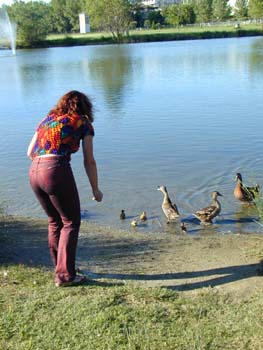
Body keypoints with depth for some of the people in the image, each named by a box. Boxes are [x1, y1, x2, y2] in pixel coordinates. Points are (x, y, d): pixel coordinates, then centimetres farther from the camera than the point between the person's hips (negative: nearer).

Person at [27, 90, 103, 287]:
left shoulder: (47, 119, 24)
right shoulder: (83, 123, 10)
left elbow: (30, 152, 20)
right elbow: (89, 161, 6)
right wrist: (96, 190, 15)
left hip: (34, 171, 6)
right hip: (57, 170, -6)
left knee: (55, 221, 21)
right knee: (71, 222, 8)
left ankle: (60, 268, 30)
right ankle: (65, 275, 8)